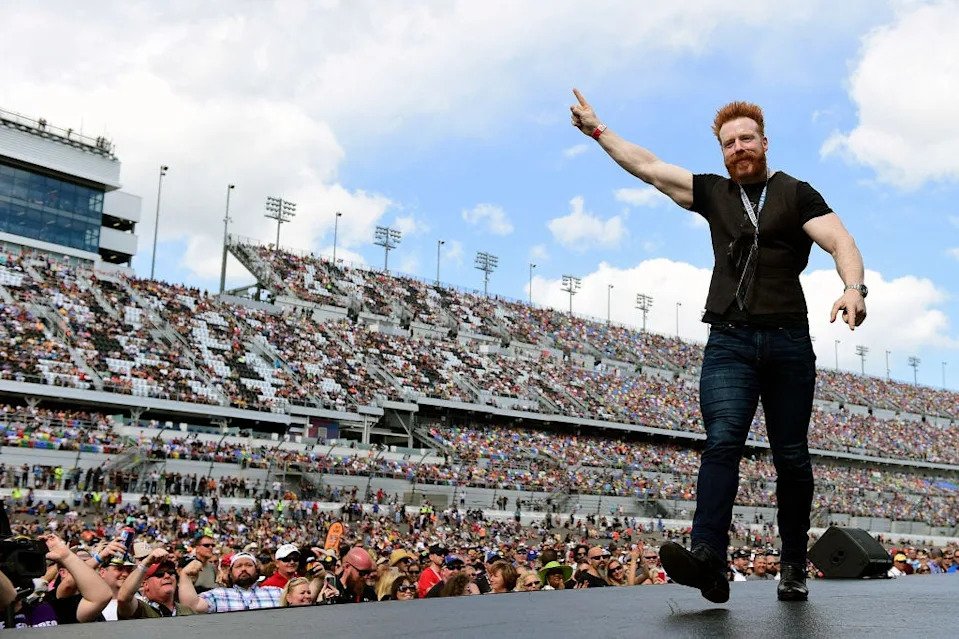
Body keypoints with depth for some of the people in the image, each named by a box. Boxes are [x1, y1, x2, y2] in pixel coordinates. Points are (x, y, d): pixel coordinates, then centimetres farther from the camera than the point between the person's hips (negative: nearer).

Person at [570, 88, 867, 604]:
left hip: (788, 340, -1)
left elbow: (839, 240, -4)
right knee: (722, 441, -17)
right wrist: (596, 129, 23)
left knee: (791, 457, 3)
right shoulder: (712, 193, 18)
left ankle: (794, 568, 12)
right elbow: (645, 165, 21)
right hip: (729, 342, 1)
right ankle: (708, 559, -30)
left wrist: (854, 287, -23)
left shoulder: (796, 194, 9)